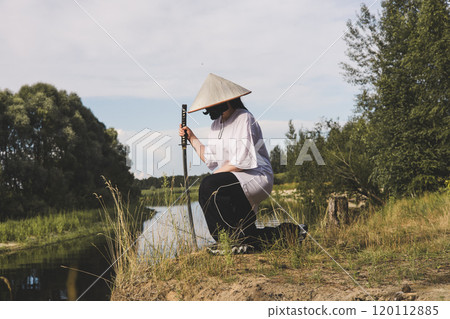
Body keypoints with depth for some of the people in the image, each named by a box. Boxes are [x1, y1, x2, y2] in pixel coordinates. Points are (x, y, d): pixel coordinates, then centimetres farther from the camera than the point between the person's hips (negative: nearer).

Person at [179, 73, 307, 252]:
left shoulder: (244, 119, -13)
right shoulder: (216, 124, 13)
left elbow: (242, 161, -21)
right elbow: (210, 159, 13)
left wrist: (217, 172, -13)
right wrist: (192, 139, 9)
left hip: (256, 176, -9)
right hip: (237, 181, 9)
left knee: (209, 186, -30)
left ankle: (238, 237, -20)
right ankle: (288, 232, 19)